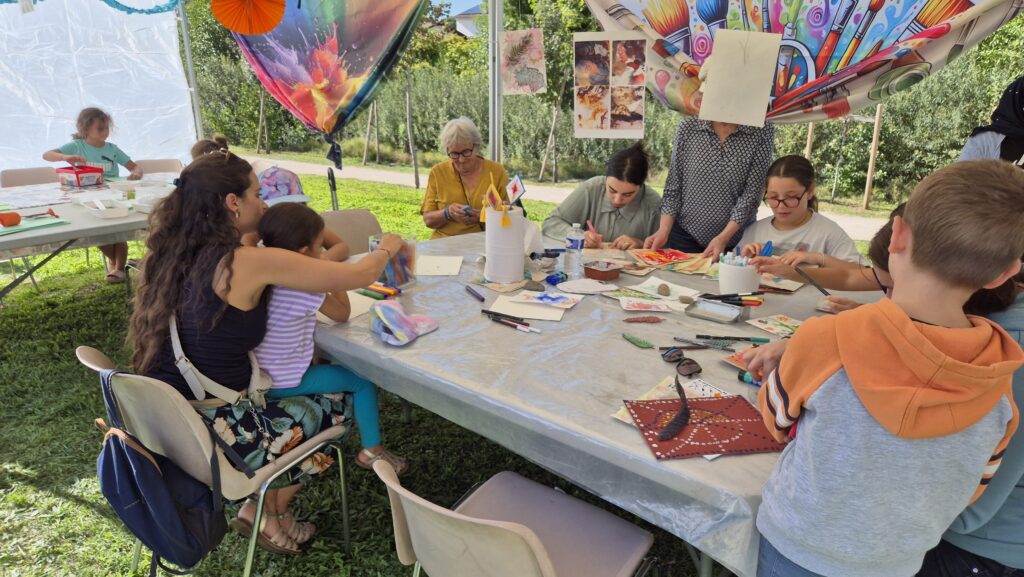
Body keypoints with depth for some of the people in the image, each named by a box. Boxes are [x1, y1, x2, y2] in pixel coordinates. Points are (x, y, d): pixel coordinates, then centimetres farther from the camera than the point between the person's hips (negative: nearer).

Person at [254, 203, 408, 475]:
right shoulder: (304, 288, -24)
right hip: (283, 383, -8)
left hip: (258, 375, 8)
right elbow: (343, 313, -11)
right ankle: (371, 450, 12)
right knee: (363, 380, 0)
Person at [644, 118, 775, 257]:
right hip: (686, 235, 1)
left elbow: (751, 193, -12)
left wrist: (723, 238, -21)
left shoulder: (763, 132, -9)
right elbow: (673, 185, -2)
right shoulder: (688, 127, -5)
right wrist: (663, 229, -12)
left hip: (735, 238, 0)